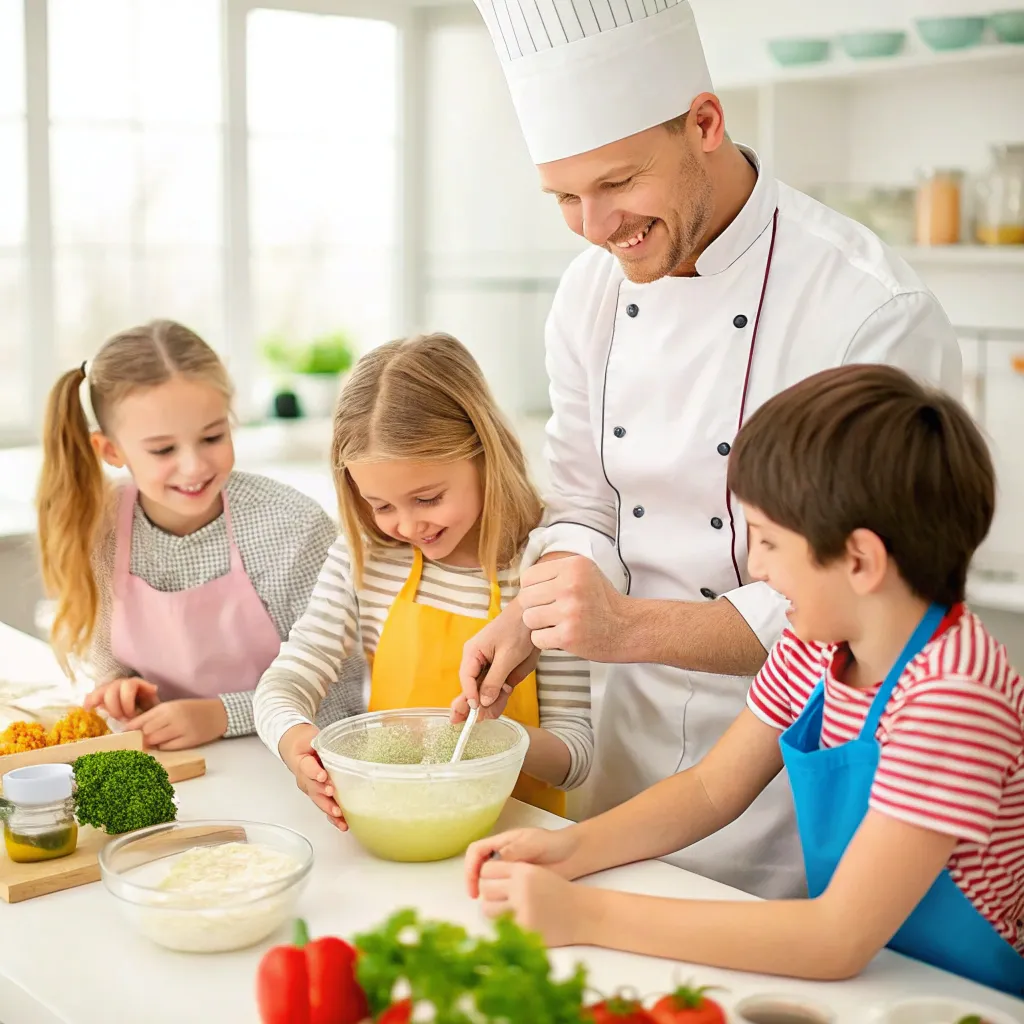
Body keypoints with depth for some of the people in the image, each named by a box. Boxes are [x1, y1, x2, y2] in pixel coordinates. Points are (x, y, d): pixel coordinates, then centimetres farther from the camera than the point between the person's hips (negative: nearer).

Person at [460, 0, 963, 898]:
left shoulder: (876, 313, -21)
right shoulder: (592, 291, 0)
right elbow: (585, 507, 7)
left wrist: (632, 627, -29)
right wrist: (532, 620, -12)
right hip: (636, 730, 6)